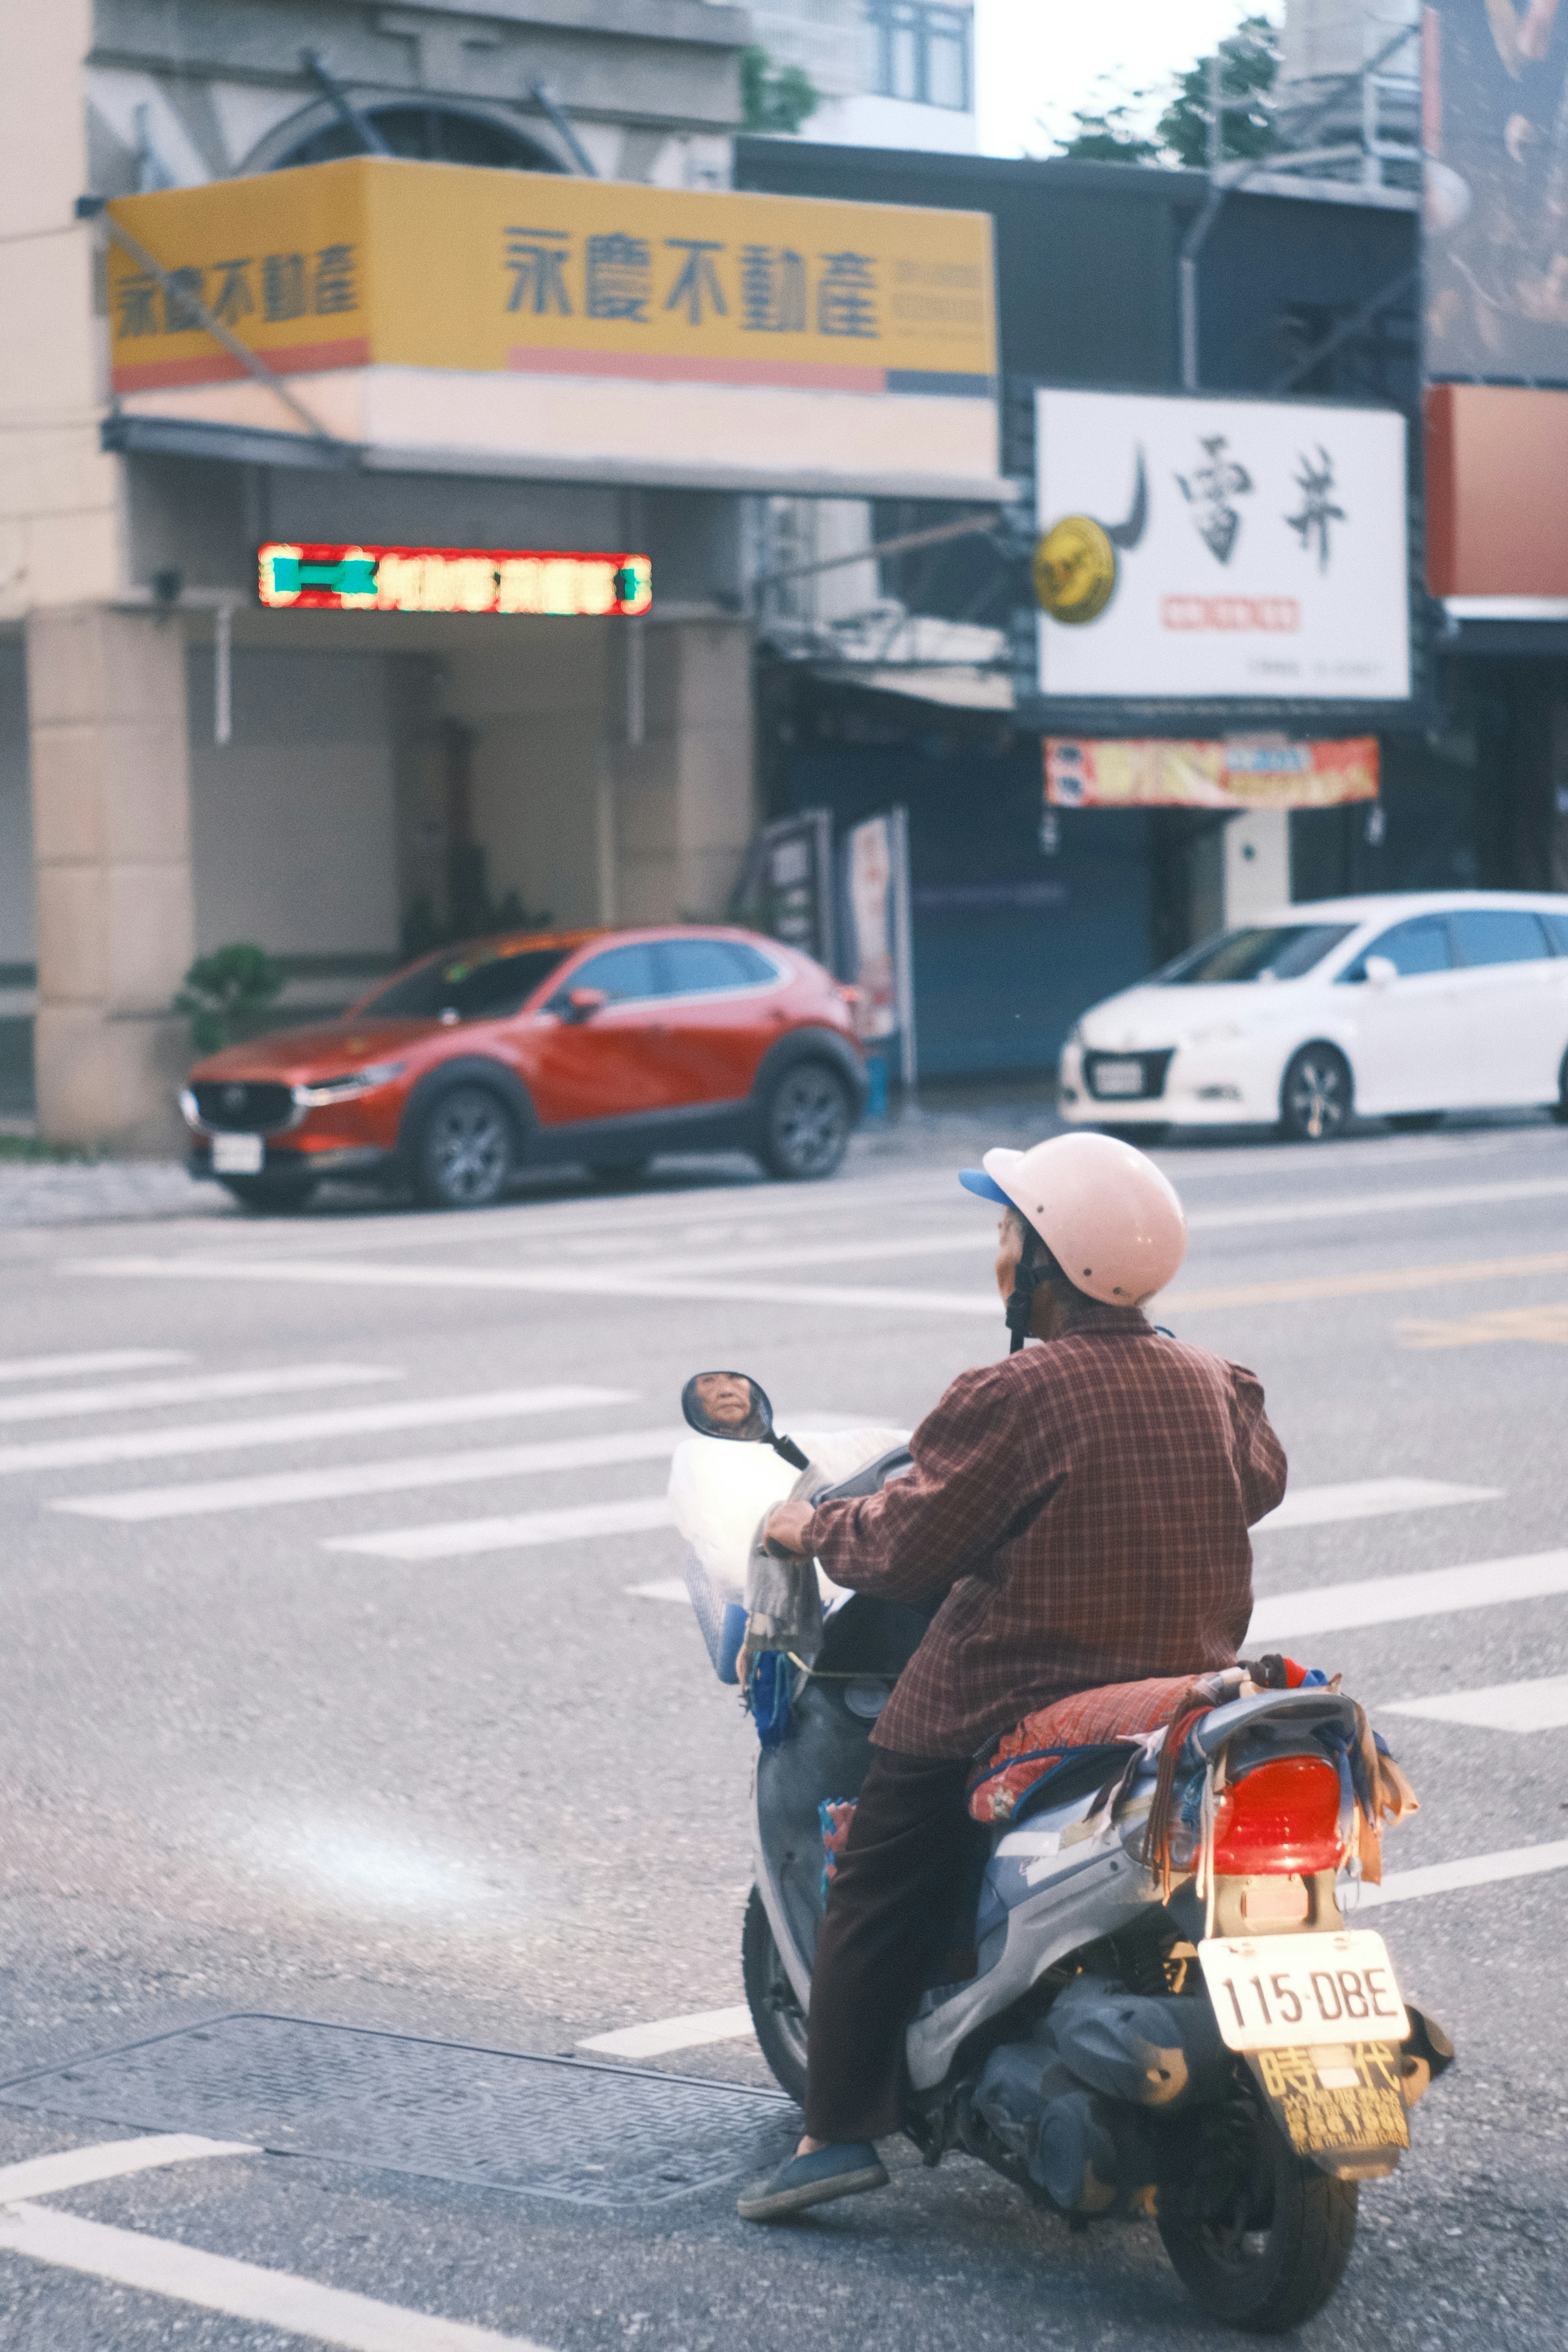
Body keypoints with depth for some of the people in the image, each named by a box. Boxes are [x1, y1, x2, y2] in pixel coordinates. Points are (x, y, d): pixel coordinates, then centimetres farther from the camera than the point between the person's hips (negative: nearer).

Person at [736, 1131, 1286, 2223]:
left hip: (1008, 1709, -7)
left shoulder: (1016, 1398, -19)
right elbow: (1260, 1480, 21)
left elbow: (906, 1549, -14)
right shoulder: (1213, 1385, 1)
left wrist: (811, 1529, 5)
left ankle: (841, 2127, 5)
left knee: (881, 1887, 9)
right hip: (1184, 1694, 7)